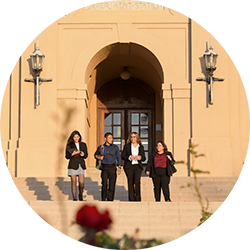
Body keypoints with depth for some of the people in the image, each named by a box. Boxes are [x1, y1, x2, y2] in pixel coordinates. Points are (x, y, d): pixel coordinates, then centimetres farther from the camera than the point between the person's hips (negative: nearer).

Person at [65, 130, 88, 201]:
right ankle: (74, 198, 6)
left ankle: (80, 195, 19)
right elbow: (67, 156, 1)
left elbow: (86, 155, 12)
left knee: (81, 182, -7)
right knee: (74, 182, -2)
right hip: (73, 165, -2)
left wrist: (83, 155, -10)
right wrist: (73, 154, -17)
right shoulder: (69, 145, 1)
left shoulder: (83, 145, 9)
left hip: (81, 165, 2)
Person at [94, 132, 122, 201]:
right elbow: (95, 155, 25)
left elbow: (119, 158, 9)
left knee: (112, 185, -2)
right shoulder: (100, 147, 9)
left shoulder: (115, 147, 7)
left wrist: (119, 168, -3)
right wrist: (99, 157, 2)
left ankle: (110, 200, 7)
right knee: (104, 184, -15)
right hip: (104, 167, 0)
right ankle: (103, 199, -5)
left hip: (113, 167, 0)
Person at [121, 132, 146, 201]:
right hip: (129, 166, 0)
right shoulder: (127, 146, 7)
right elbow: (122, 156, 4)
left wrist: (140, 157, -9)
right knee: (130, 183, 0)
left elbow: (144, 158, 14)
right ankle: (131, 199, 9)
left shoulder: (141, 147, 11)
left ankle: (138, 198, -8)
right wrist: (129, 157, -14)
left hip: (138, 166, 0)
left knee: (137, 181, -19)